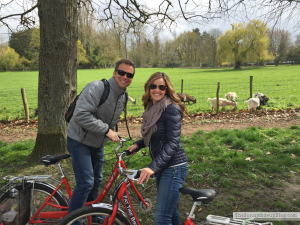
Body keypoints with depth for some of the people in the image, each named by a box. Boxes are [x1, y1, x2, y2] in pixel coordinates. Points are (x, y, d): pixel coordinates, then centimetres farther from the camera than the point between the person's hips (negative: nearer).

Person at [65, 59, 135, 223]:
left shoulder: (124, 96, 1)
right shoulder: (97, 87, -26)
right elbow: (81, 115, -34)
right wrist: (106, 130, -31)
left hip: (98, 144, 8)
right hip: (80, 141, -8)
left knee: (96, 180, 20)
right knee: (85, 183, -11)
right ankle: (72, 220, 10)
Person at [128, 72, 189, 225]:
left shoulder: (171, 109, -18)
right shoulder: (152, 108, 8)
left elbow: (173, 143, -25)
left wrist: (153, 167, -33)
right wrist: (137, 144, 5)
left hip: (174, 167, -9)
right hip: (162, 166, 9)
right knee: (170, 210, 23)